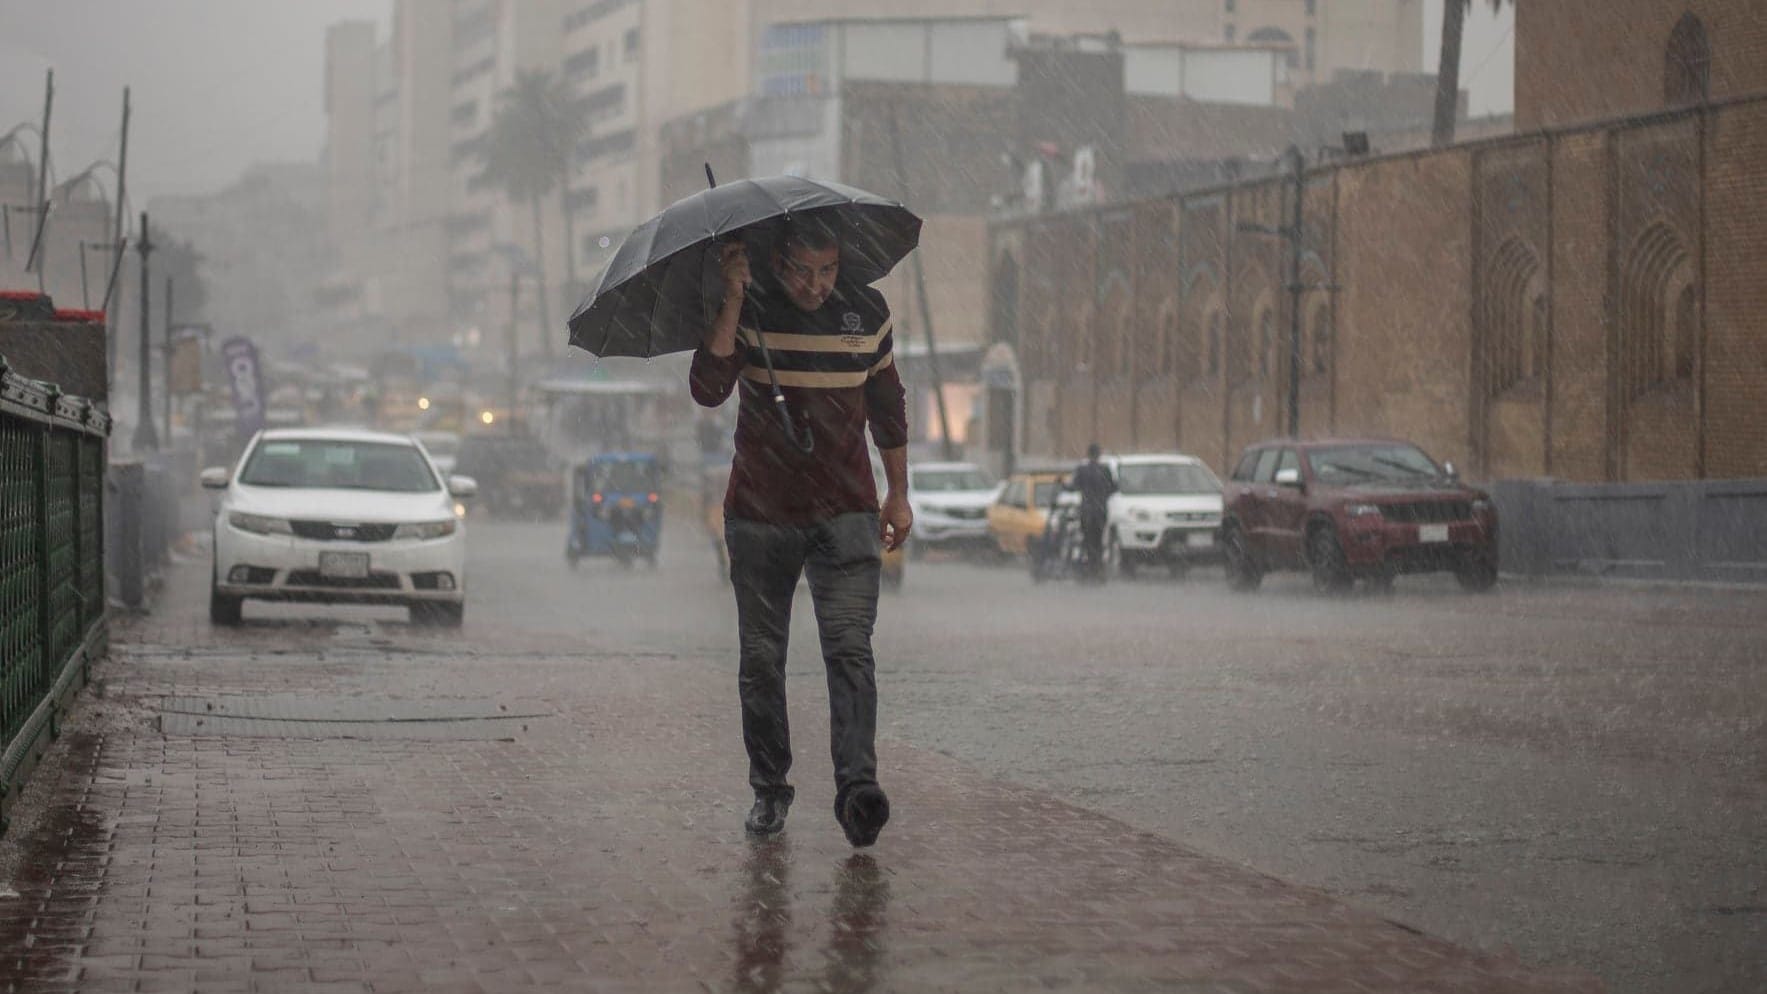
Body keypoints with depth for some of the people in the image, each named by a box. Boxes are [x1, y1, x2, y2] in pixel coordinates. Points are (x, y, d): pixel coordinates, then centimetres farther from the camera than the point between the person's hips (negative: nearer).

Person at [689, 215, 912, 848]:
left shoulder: (866, 312, 2)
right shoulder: (749, 313, -6)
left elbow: (887, 405, 15)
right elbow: (708, 391, -22)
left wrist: (898, 494, 15)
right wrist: (732, 301, -28)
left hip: (845, 515, 0)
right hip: (759, 516, 0)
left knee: (849, 648, -15)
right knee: (761, 660, 5)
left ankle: (857, 787, -23)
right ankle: (769, 789, 19)